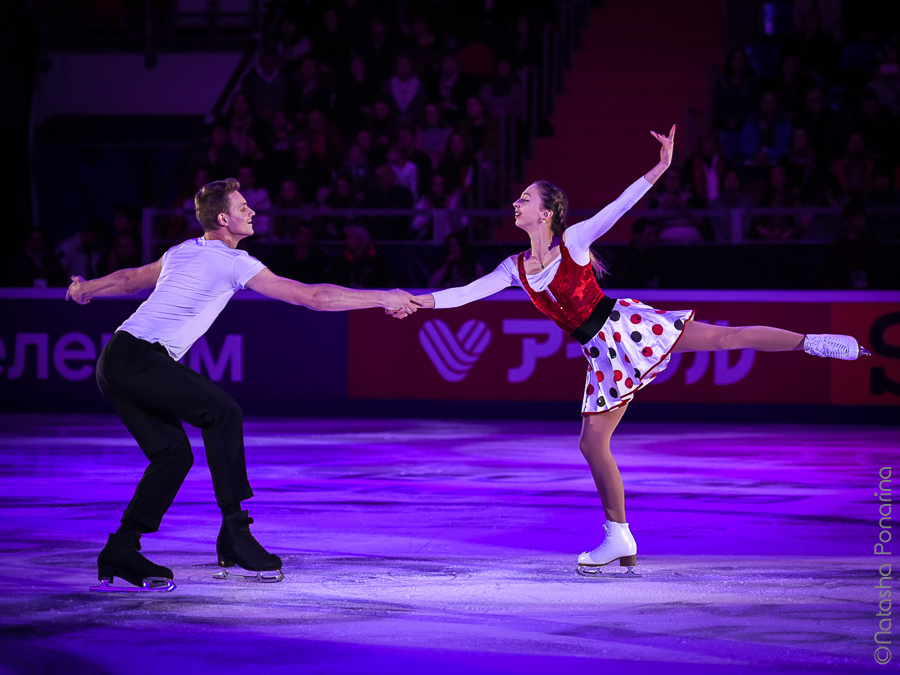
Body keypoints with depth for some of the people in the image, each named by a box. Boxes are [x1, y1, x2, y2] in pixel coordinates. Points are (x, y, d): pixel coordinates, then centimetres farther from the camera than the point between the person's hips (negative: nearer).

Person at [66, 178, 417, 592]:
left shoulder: (182, 252, 20)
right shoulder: (234, 263, -6)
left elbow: (131, 279, 37)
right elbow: (312, 297, -8)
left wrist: (85, 289, 57)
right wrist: (383, 299, -2)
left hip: (114, 364, 9)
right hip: (139, 356, -9)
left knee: (173, 454, 9)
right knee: (222, 413, -11)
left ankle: (120, 553, 6)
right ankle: (235, 534, -13)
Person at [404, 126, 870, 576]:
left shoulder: (573, 241, -6)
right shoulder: (516, 268, 8)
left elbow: (618, 208, -16)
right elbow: (468, 292, 5)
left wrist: (658, 170, -28)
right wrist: (423, 301, -9)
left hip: (623, 325, -5)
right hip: (602, 351, 5)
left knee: (723, 338, -17)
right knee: (592, 443, 3)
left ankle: (812, 342, -6)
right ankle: (618, 540, 13)